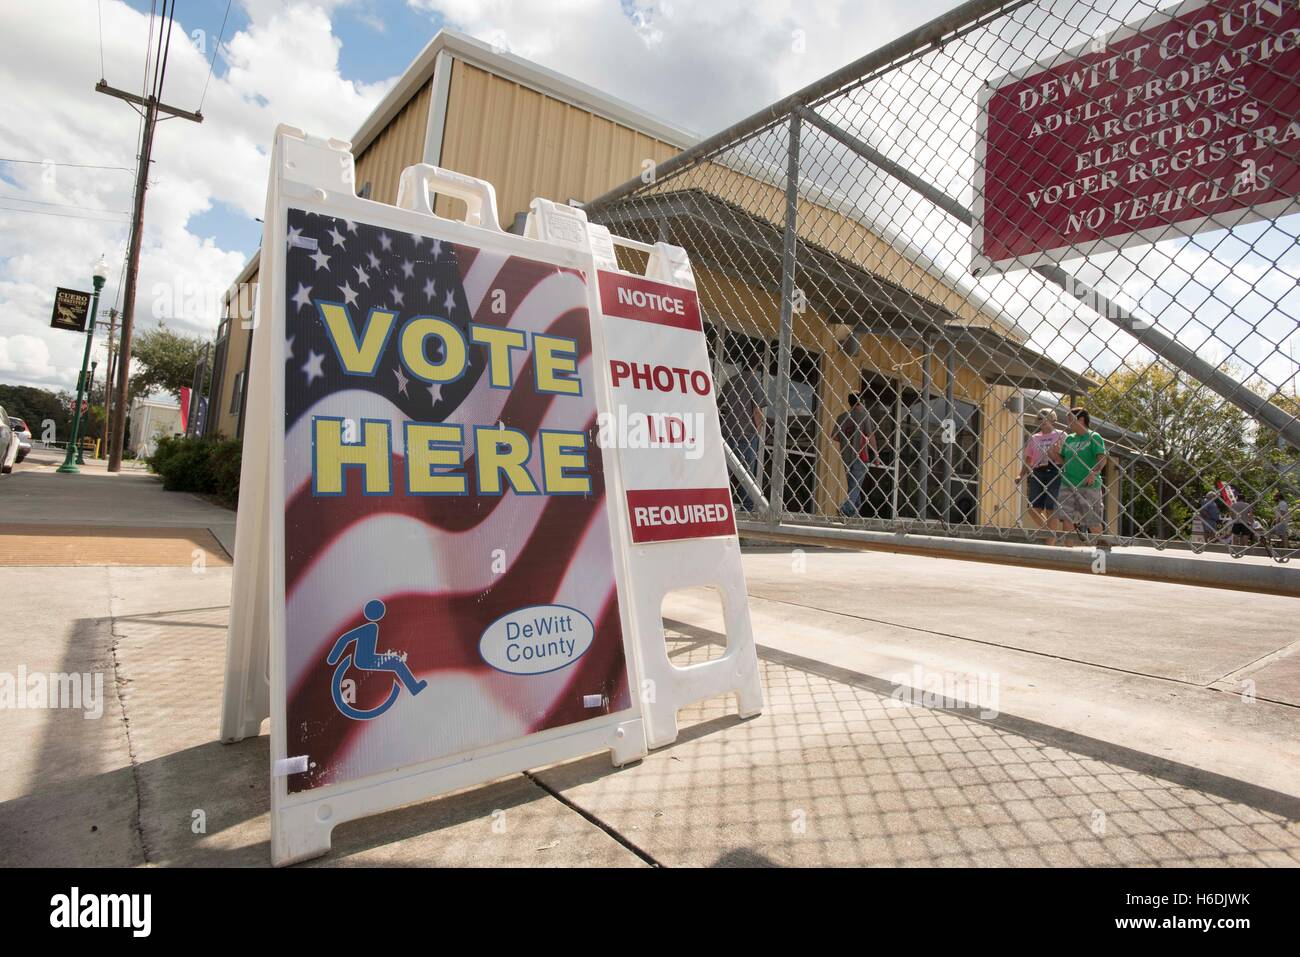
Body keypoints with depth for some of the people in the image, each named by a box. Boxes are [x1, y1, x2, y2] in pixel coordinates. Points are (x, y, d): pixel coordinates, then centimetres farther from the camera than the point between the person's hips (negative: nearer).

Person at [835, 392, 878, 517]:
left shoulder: (842, 417, 8)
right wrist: (875, 453, 1)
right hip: (860, 455, -5)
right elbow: (871, 436, -8)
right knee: (856, 485, -3)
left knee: (852, 485, 16)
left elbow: (836, 438, 10)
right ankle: (845, 509, -19)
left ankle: (856, 509, 22)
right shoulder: (864, 415, -5)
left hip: (845, 455, 5)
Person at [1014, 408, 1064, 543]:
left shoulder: (1060, 435, 6)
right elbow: (1028, 459, 18)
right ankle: (1049, 534, 18)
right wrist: (1021, 475, 6)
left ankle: (1051, 542, 2)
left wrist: (1053, 454, -18)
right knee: (1033, 509, -3)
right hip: (1036, 474, 4)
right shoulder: (1034, 438, 18)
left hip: (1053, 472, -4)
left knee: (1050, 509, -5)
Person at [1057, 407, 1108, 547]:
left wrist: (1094, 473, -28)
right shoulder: (1069, 438, 13)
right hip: (1068, 484, 5)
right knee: (1066, 517, 0)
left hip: (1088, 485, -5)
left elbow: (1102, 459, -12)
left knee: (1093, 520, 1)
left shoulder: (1094, 437, -3)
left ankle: (1099, 545, 16)